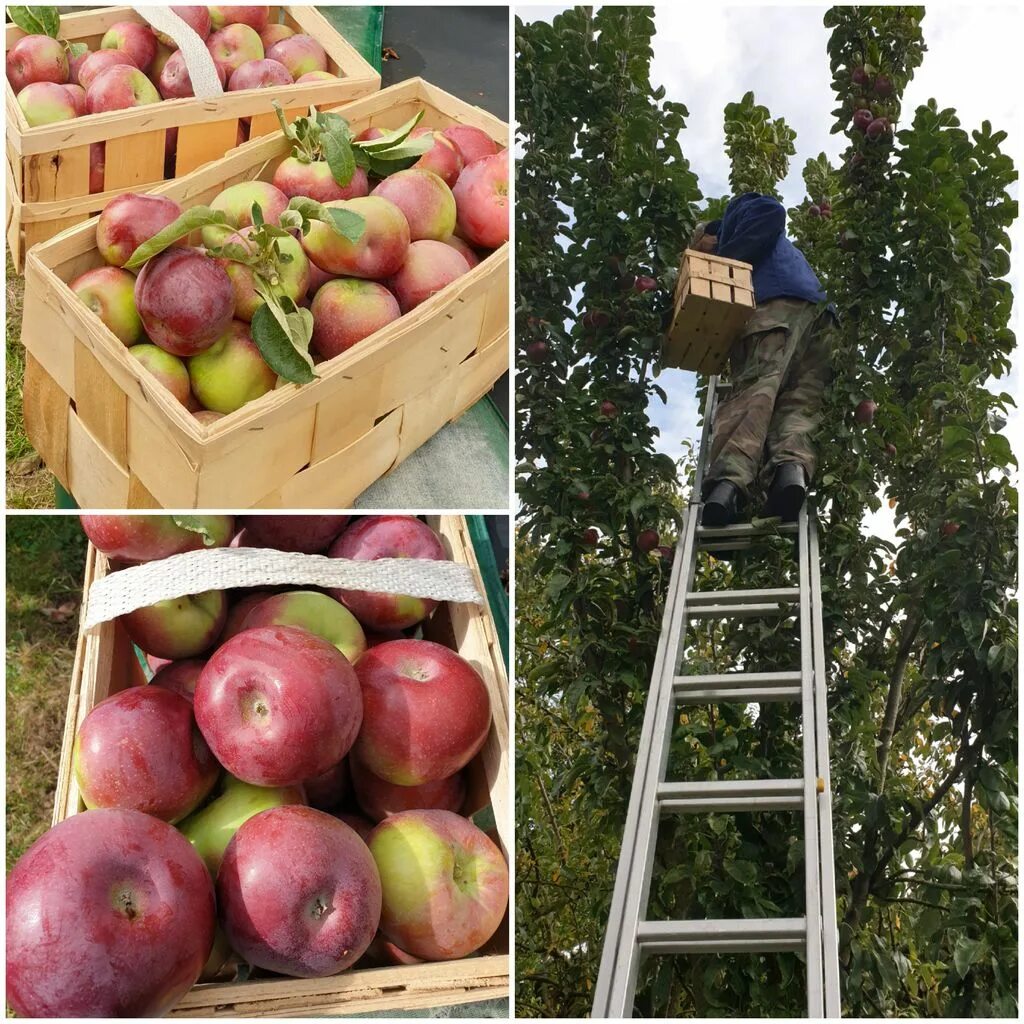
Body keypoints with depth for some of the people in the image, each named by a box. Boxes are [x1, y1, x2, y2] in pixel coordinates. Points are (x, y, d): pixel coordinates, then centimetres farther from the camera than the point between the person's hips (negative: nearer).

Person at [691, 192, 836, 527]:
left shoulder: (738, 210, 28)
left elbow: (770, 211, 4)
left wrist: (727, 261, 4)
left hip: (778, 302, -7)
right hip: (818, 314, 7)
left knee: (754, 391, -25)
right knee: (800, 401, -10)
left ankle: (729, 482, -43)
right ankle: (794, 466, -39)